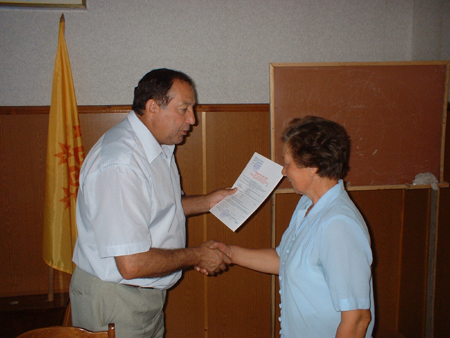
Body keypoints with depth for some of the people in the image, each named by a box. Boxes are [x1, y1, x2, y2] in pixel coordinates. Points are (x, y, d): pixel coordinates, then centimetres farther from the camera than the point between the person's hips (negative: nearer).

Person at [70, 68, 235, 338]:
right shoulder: (121, 165, -30)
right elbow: (132, 264, -31)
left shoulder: (158, 146, 4)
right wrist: (198, 256, -18)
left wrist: (207, 202, 3)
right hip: (114, 300, -9)